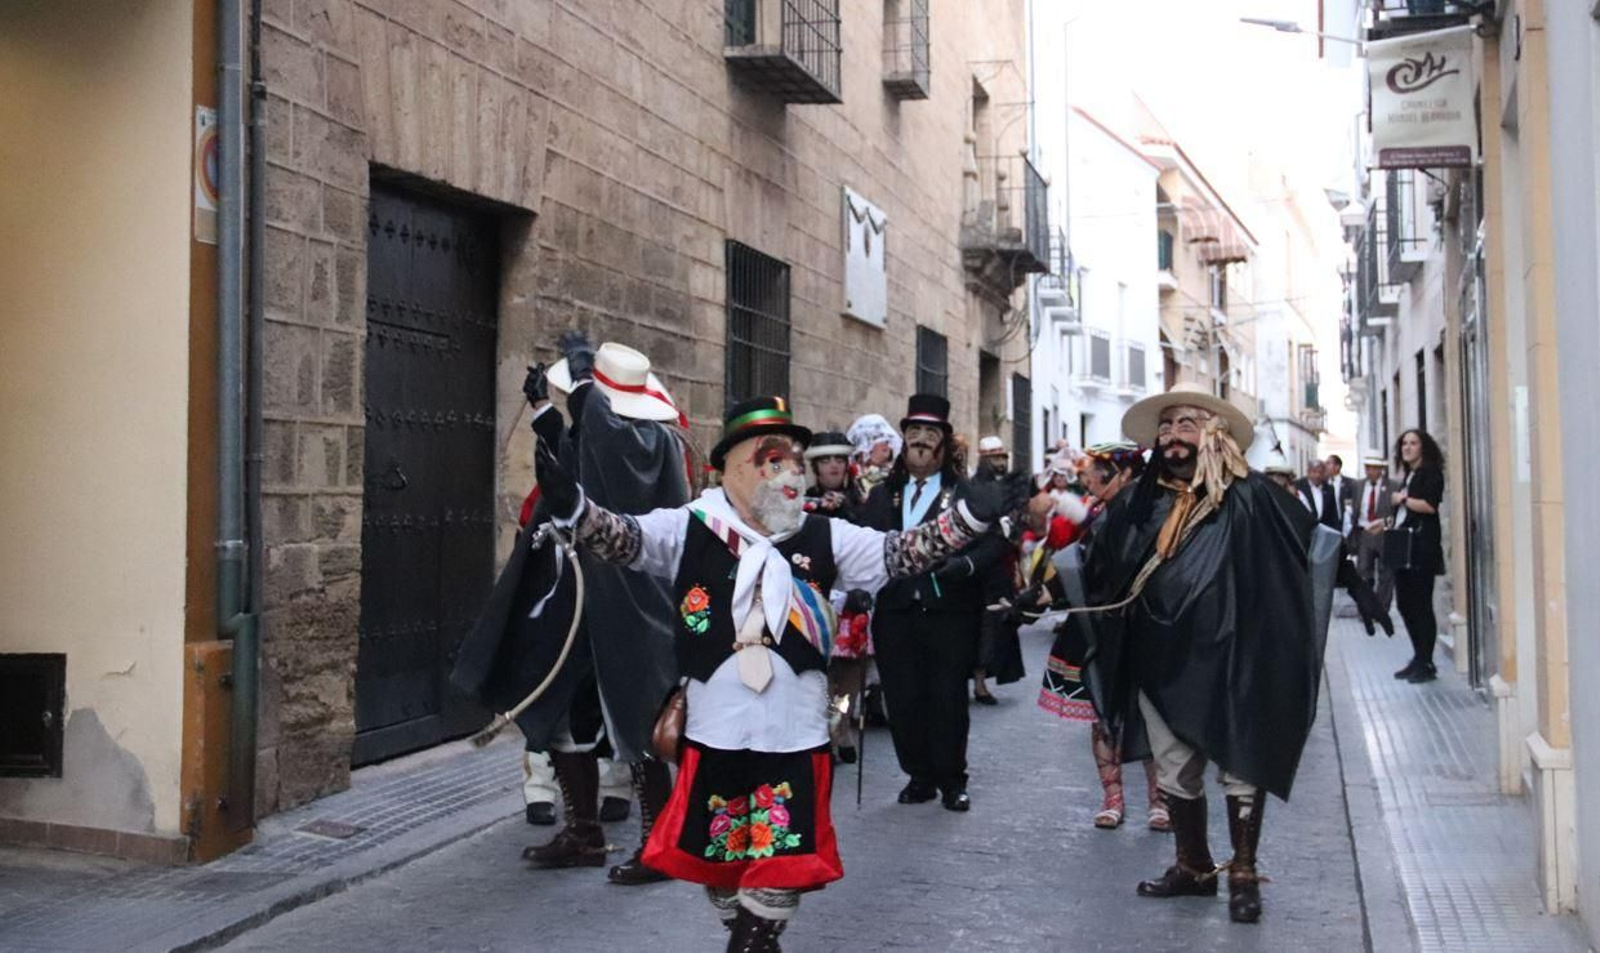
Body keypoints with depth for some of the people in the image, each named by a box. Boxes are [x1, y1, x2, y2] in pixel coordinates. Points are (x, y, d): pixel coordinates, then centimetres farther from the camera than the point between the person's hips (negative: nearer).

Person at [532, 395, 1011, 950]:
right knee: (715, 856, 15)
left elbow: (898, 555, -1)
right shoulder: (689, 529, -4)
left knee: (783, 865, 9)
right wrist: (571, 507, -35)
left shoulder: (825, 538, 2)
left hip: (795, 738, 1)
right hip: (715, 735, -1)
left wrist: (968, 517, -15)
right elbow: (623, 540, -14)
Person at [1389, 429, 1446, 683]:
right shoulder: (1408, 476, 20)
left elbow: (1430, 505, -17)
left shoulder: (1431, 473, -4)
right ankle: (1418, 659, 17)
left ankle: (1426, 664, 1)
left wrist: (1403, 499, -5)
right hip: (1403, 546, 8)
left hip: (1422, 546, -8)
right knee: (1405, 604, 8)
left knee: (1421, 605, -5)